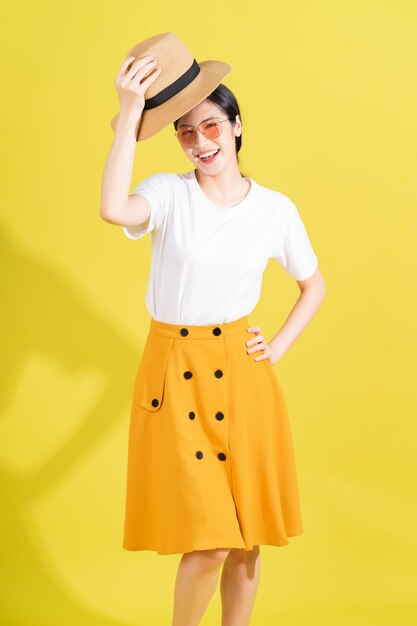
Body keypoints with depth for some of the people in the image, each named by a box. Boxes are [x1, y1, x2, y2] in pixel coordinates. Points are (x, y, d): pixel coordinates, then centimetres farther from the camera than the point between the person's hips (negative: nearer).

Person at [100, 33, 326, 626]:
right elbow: (113, 209, -29)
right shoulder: (169, 193, -5)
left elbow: (315, 286, 16)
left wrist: (278, 347, 4)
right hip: (173, 371, -2)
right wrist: (129, 115, -27)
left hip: (240, 373, 3)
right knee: (209, 541, -6)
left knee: (247, 536, 9)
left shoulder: (276, 210, 2)